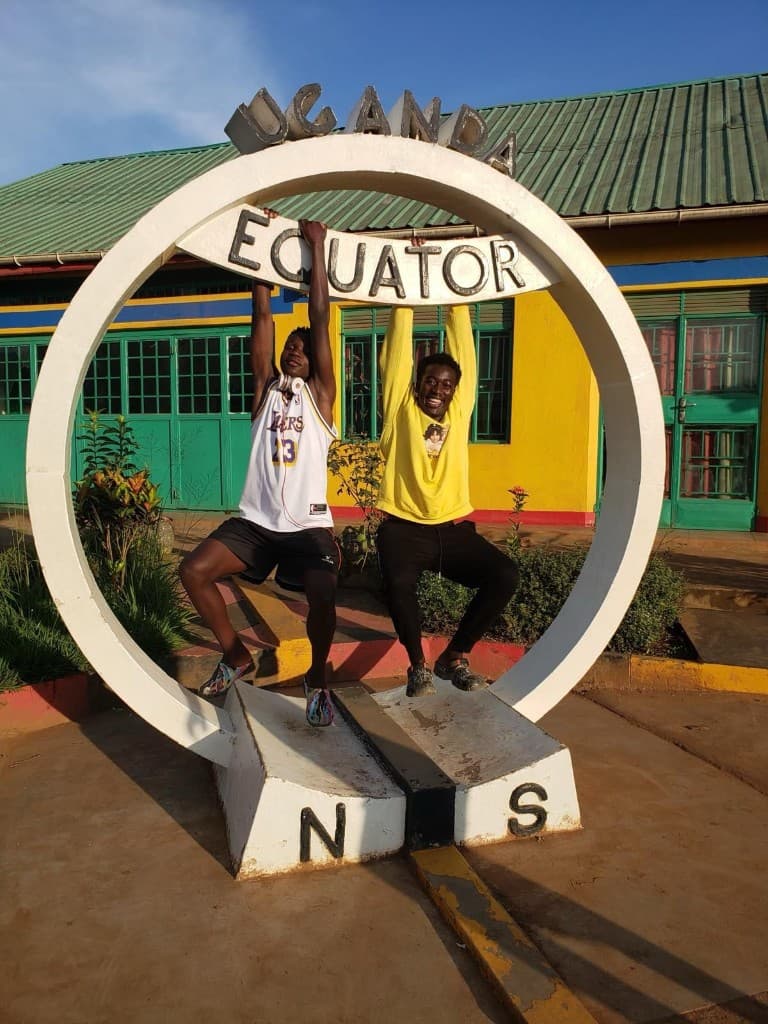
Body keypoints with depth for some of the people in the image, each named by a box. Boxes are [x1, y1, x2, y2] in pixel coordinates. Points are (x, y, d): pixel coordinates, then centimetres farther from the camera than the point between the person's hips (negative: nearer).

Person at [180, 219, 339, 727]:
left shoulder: (319, 394, 6)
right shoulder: (266, 388, 12)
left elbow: (321, 320, 1)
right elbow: (263, 317, 9)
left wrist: (317, 249, 2)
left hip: (309, 525, -3)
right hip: (255, 519, 3)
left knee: (324, 596, -26)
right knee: (194, 571, -14)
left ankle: (318, 677, 4)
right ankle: (236, 656, 11)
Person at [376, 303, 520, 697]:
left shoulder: (459, 412, 12)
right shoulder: (402, 409, 5)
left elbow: (462, 348, 11)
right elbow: (399, 350, 4)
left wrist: (458, 304, 12)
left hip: (454, 528, 3)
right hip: (404, 528, -3)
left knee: (505, 575, -17)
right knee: (399, 581, -32)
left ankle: (454, 657, 3)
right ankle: (418, 664, -4)